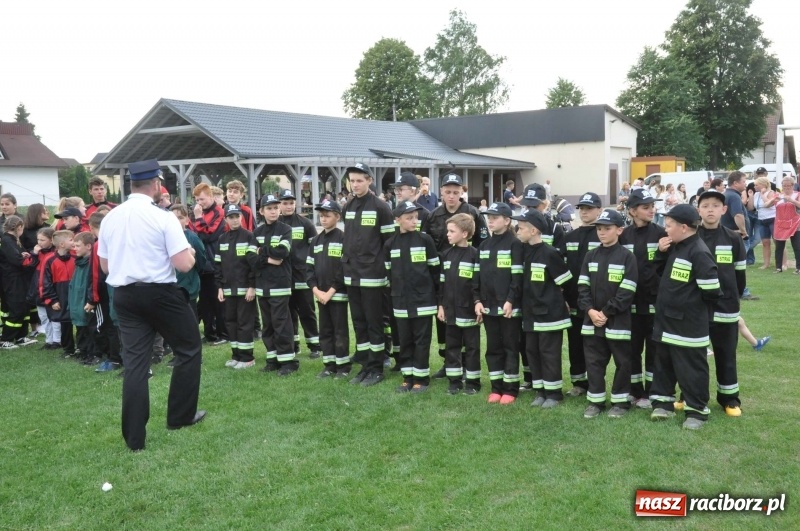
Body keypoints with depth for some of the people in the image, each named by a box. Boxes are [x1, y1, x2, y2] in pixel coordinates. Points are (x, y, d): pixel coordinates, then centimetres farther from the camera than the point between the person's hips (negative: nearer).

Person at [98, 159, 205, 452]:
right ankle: (180, 416, 23)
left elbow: (105, 266, 12)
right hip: (161, 293, -5)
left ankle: (134, 437, 8)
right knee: (189, 349, 15)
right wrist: (190, 252, 5)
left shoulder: (109, 218, 6)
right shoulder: (163, 218, -13)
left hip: (123, 295, 5)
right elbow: (184, 265, -17)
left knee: (135, 362, 7)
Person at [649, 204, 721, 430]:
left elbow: (712, 290, -22)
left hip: (688, 325, -9)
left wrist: (692, 303, -4)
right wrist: (661, 252, 1)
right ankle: (663, 401, 30)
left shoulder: (698, 253, -20)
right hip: (666, 320, 9)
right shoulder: (675, 247, 8)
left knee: (691, 369, 3)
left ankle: (697, 410, 16)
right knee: (663, 364, 18)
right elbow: (666, 273, 20)